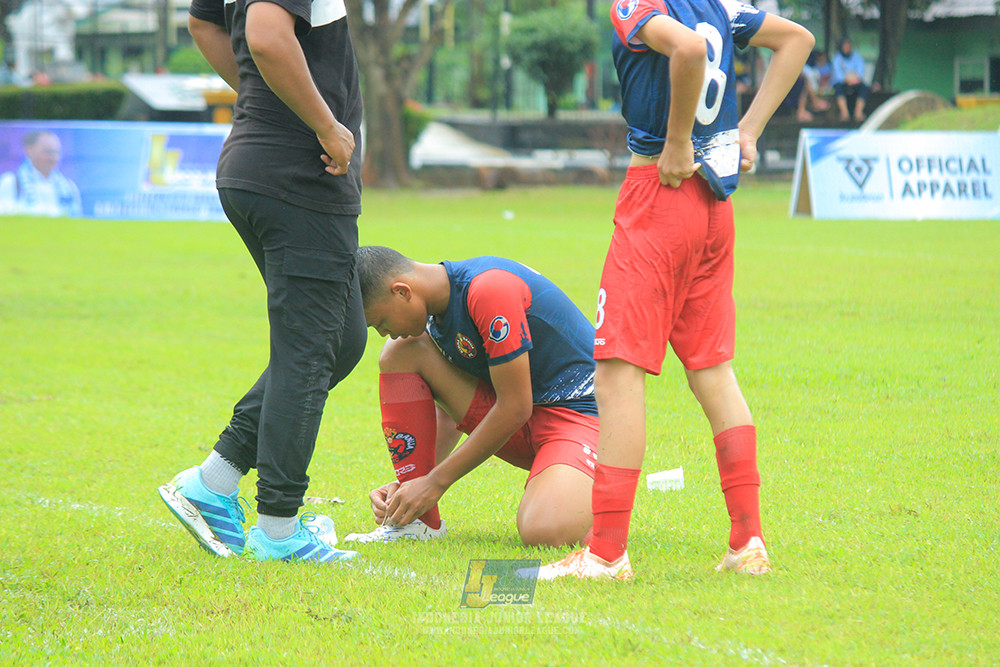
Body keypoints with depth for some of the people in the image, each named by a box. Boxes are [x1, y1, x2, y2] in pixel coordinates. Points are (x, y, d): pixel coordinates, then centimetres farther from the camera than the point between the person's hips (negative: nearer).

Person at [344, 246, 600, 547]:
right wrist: (405, 482, -1)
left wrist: (436, 482, -18)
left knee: (543, 533, -36)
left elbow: (515, 408, -23)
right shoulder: (436, 309, 3)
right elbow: (449, 411, 13)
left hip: (577, 410, -9)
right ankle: (419, 520, -6)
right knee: (400, 354, -8)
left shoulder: (490, 290, -25)